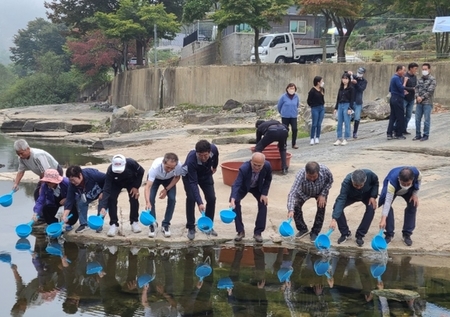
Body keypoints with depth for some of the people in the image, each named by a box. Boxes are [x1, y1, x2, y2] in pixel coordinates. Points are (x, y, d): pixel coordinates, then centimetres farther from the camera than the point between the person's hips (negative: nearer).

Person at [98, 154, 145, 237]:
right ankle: (113, 224, -6)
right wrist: (103, 207, -46)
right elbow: (106, 190, -38)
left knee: (134, 199, -11)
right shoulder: (110, 171, -40)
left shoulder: (131, 163, -40)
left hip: (131, 182, 1)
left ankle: (134, 222, 9)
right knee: (111, 199, -17)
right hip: (116, 184, -1)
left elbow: (141, 172, -18)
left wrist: (136, 186, -20)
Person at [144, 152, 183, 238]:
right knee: (151, 199, -18)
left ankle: (166, 225, 0)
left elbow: (177, 177, -13)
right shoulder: (155, 166, -44)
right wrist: (147, 202, -60)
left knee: (172, 198, -16)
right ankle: (152, 225, 0)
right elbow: (148, 186, -46)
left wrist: (166, 189, -21)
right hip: (155, 178, -1)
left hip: (169, 179, 2)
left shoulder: (179, 165, -37)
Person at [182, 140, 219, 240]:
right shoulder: (191, 160, -43)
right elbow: (193, 183, -40)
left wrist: (215, 166, 16)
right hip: (189, 175, -4)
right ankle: (191, 228, -6)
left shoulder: (214, 149, -33)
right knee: (191, 198, -19)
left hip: (206, 174, 4)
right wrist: (200, 202, -45)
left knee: (211, 198, -5)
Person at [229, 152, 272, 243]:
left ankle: (258, 232, -2)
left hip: (258, 187, 2)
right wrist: (232, 200, -65)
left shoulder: (267, 166, -33)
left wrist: (264, 194, -19)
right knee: (235, 203, -20)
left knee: (263, 203, -14)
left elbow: (268, 179, -12)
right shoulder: (244, 168, -43)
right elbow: (236, 185, -50)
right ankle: (240, 231, -8)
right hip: (243, 187, -2)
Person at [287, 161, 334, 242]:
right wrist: (291, 210, -63)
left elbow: (330, 181, -14)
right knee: (296, 206, -16)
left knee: (321, 207, -15)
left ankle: (315, 233, 4)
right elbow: (292, 193, -50)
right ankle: (302, 229, 7)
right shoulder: (300, 175, -43)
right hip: (304, 192, -1)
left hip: (321, 191, 1)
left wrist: (323, 195, -23)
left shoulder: (325, 170, -38)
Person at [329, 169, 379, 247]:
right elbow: (341, 200, -47)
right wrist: (334, 219, -55)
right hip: (351, 196, -1)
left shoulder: (370, 174, -38)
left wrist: (373, 196, -26)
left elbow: (375, 182, -13)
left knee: (371, 208, -27)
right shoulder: (346, 182, -42)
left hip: (367, 195, 1)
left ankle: (360, 235, -14)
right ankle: (345, 233, -4)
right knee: (337, 206, -23)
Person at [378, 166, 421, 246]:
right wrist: (383, 219, -55)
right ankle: (389, 234, -6)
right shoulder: (392, 181, -48)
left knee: (413, 205, -12)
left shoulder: (416, 173, -39)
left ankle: (407, 234, 2)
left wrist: (415, 194, -21)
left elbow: (419, 180, -12)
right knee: (387, 206, -21)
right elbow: (388, 201, -50)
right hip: (393, 189, -3)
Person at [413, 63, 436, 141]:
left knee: (426, 119, -1)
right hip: (419, 102, 5)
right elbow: (417, 88, 9)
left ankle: (426, 135, 6)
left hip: (427, 102, -5)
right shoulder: (420, 79, 14)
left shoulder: (432, 79, -4)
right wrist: (417, 96, -9)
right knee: (417, 119, 6)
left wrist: (422, 98, -13)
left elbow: (430, 91, -11)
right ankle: (418, 135, 14)